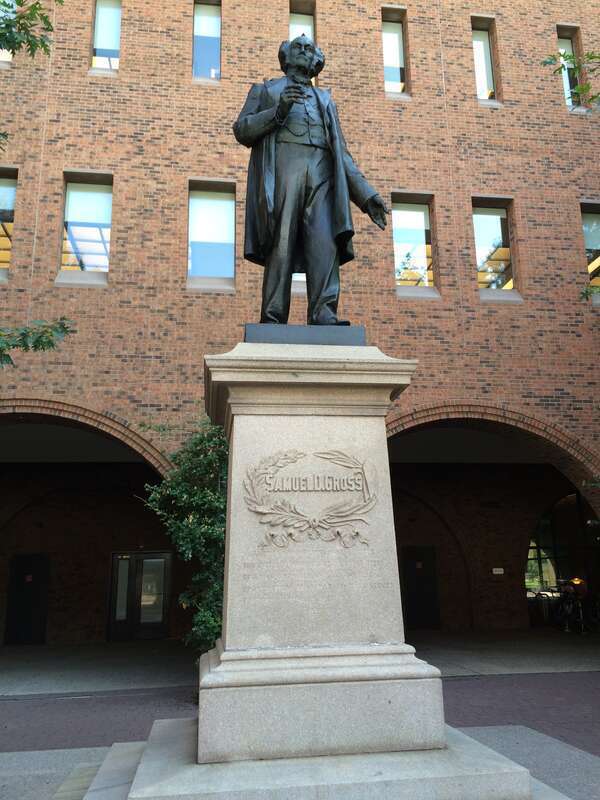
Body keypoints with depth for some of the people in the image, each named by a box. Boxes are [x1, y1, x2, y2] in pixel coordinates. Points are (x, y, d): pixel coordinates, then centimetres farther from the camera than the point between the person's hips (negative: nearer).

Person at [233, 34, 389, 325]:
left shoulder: (325, 99, 34)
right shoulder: (264, 89, 26)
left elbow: (341, 152, 25)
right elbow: (242, 130, 11)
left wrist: (365, 193, 12)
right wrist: (278, 111, -6)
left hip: (321, 173, 3)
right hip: (282, 168, -2)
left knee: (326, 244, -17)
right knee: (281, 245, -15)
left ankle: (324, 317, -26)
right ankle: (273, 319, -17)